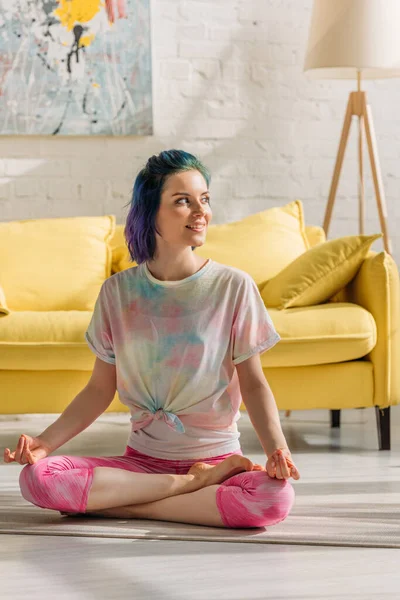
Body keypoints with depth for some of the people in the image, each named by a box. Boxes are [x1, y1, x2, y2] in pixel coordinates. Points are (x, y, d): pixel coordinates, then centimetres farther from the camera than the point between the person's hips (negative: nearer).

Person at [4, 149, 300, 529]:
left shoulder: (233, 286, -2)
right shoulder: (118, 291, 4)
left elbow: (254, 384, 0)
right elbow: (100, 388, 8)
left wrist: (276, 448, -18)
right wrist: (46, 441, -7)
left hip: (216, 454, -2)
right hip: (141, 459, 3)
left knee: (275, 496, -35)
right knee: (35, 477, -24)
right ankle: (195, 484, -15)